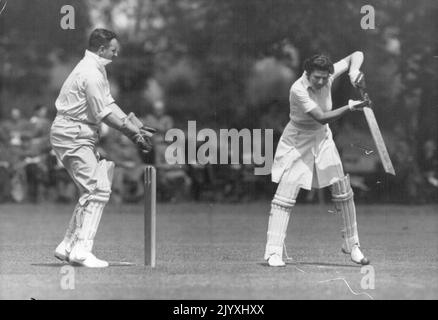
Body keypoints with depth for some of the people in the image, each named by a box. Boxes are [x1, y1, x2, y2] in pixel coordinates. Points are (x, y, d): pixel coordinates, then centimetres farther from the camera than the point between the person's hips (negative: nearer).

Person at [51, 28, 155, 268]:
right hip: (72, 135, -11)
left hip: (81, 135, 11)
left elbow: (108, 104, 16)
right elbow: (104, 113, -18)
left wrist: (134, 128, 9)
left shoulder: (96, 69, 16)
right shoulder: (91, 73, -18)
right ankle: (81, 250, -14)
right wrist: (134, 132, -13)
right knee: (97, 190, -13)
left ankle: (68, 247, 13)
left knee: (93, 190, 12)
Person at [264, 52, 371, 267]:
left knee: (343, 190, 2)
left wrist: (353, 70, -26)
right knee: (286, 195, -12)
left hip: (322, 137, 5)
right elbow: (322, 117, -33)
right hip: (298, 140, -5)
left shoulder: (329, 75, -13)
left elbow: (357, 55, -5)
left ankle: (351, 245, 16)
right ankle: (273, 252, -10)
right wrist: (350, 108, -41)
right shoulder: (298, 90, -28)